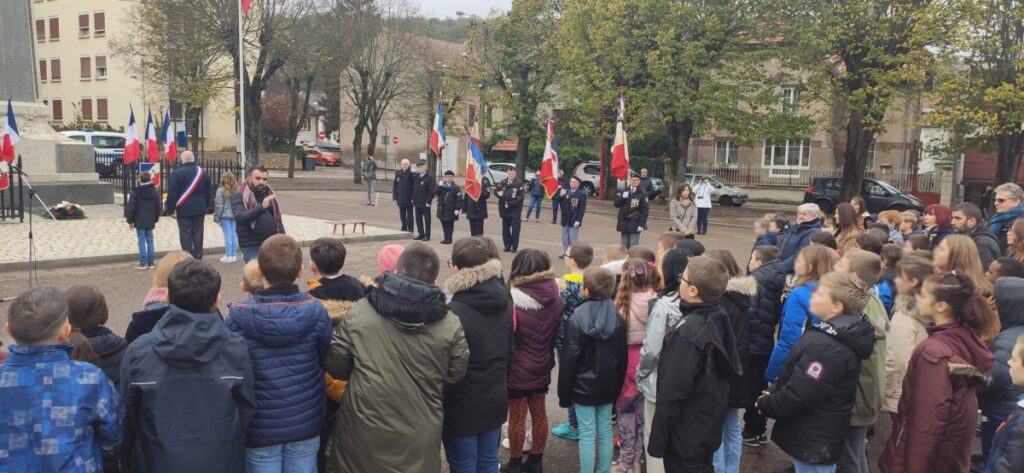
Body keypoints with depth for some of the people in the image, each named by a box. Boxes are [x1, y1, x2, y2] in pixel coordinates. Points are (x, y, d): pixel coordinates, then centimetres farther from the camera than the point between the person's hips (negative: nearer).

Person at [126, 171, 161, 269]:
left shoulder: (135, 193, -10)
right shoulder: (154, 192, 4)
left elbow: (131, 208, -8)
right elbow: (158, 207, 9)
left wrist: (130, 221, 2)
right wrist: (155, 220, 18)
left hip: (139, 221, -4)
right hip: (150, 221, 4)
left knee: (142, 241, 0)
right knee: (150, 240, 9)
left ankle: (143, 263, 0)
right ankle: (151, 262, 10)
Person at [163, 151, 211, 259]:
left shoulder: (176, 174, -9)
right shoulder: (203, 173, 8)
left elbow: (172, 194, -11)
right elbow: (208, 193, 14)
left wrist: (171, 209, -3)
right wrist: (206, 207, 20)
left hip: (183, 210, -4)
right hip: (200, 210, 4)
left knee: (185, 235, 0)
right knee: (198, 234, 8)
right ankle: (198, 259, 11)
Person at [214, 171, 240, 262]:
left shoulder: (221, 191, -12)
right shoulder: (237, 190, 1)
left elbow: (219, 206, -10)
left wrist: (216, 217, -1)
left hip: (225, 216, -4)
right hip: (235, 215, 4)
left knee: (227, 235, -1)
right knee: (234, 234, 9)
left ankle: (228, 256, 3)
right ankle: (234, 255, 15)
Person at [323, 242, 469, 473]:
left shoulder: (359, 313, -10)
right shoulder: (450, 325, -10)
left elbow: (336, 367, -1)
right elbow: (455, 376, 2)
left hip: (365, 430, 0)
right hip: (420, 435, 0)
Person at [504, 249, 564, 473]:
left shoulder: (514, 301, -24)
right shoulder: (555, 299, -6)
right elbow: (557, 334, 5)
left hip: (517, 369, -5)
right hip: (542, 367, 5)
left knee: (517, 416, 9)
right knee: (539, 413, 17)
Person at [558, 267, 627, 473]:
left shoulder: (577, 319, -16)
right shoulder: (618, 319, -1)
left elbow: (569, 359, -13)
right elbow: (622, 357, 5)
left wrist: (564, 392, -5)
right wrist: (617, 386, 15)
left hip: (583, 386, -4)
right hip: (608, 386, 5)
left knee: (587, 434, 3)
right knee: (605, 431, 14)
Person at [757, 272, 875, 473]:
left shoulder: (825, 346, -29)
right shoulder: (844, 334, 4)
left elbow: (798, 395, -29)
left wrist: (765, 404, -12)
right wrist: (773, 398, 5)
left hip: (812, 440, -9)